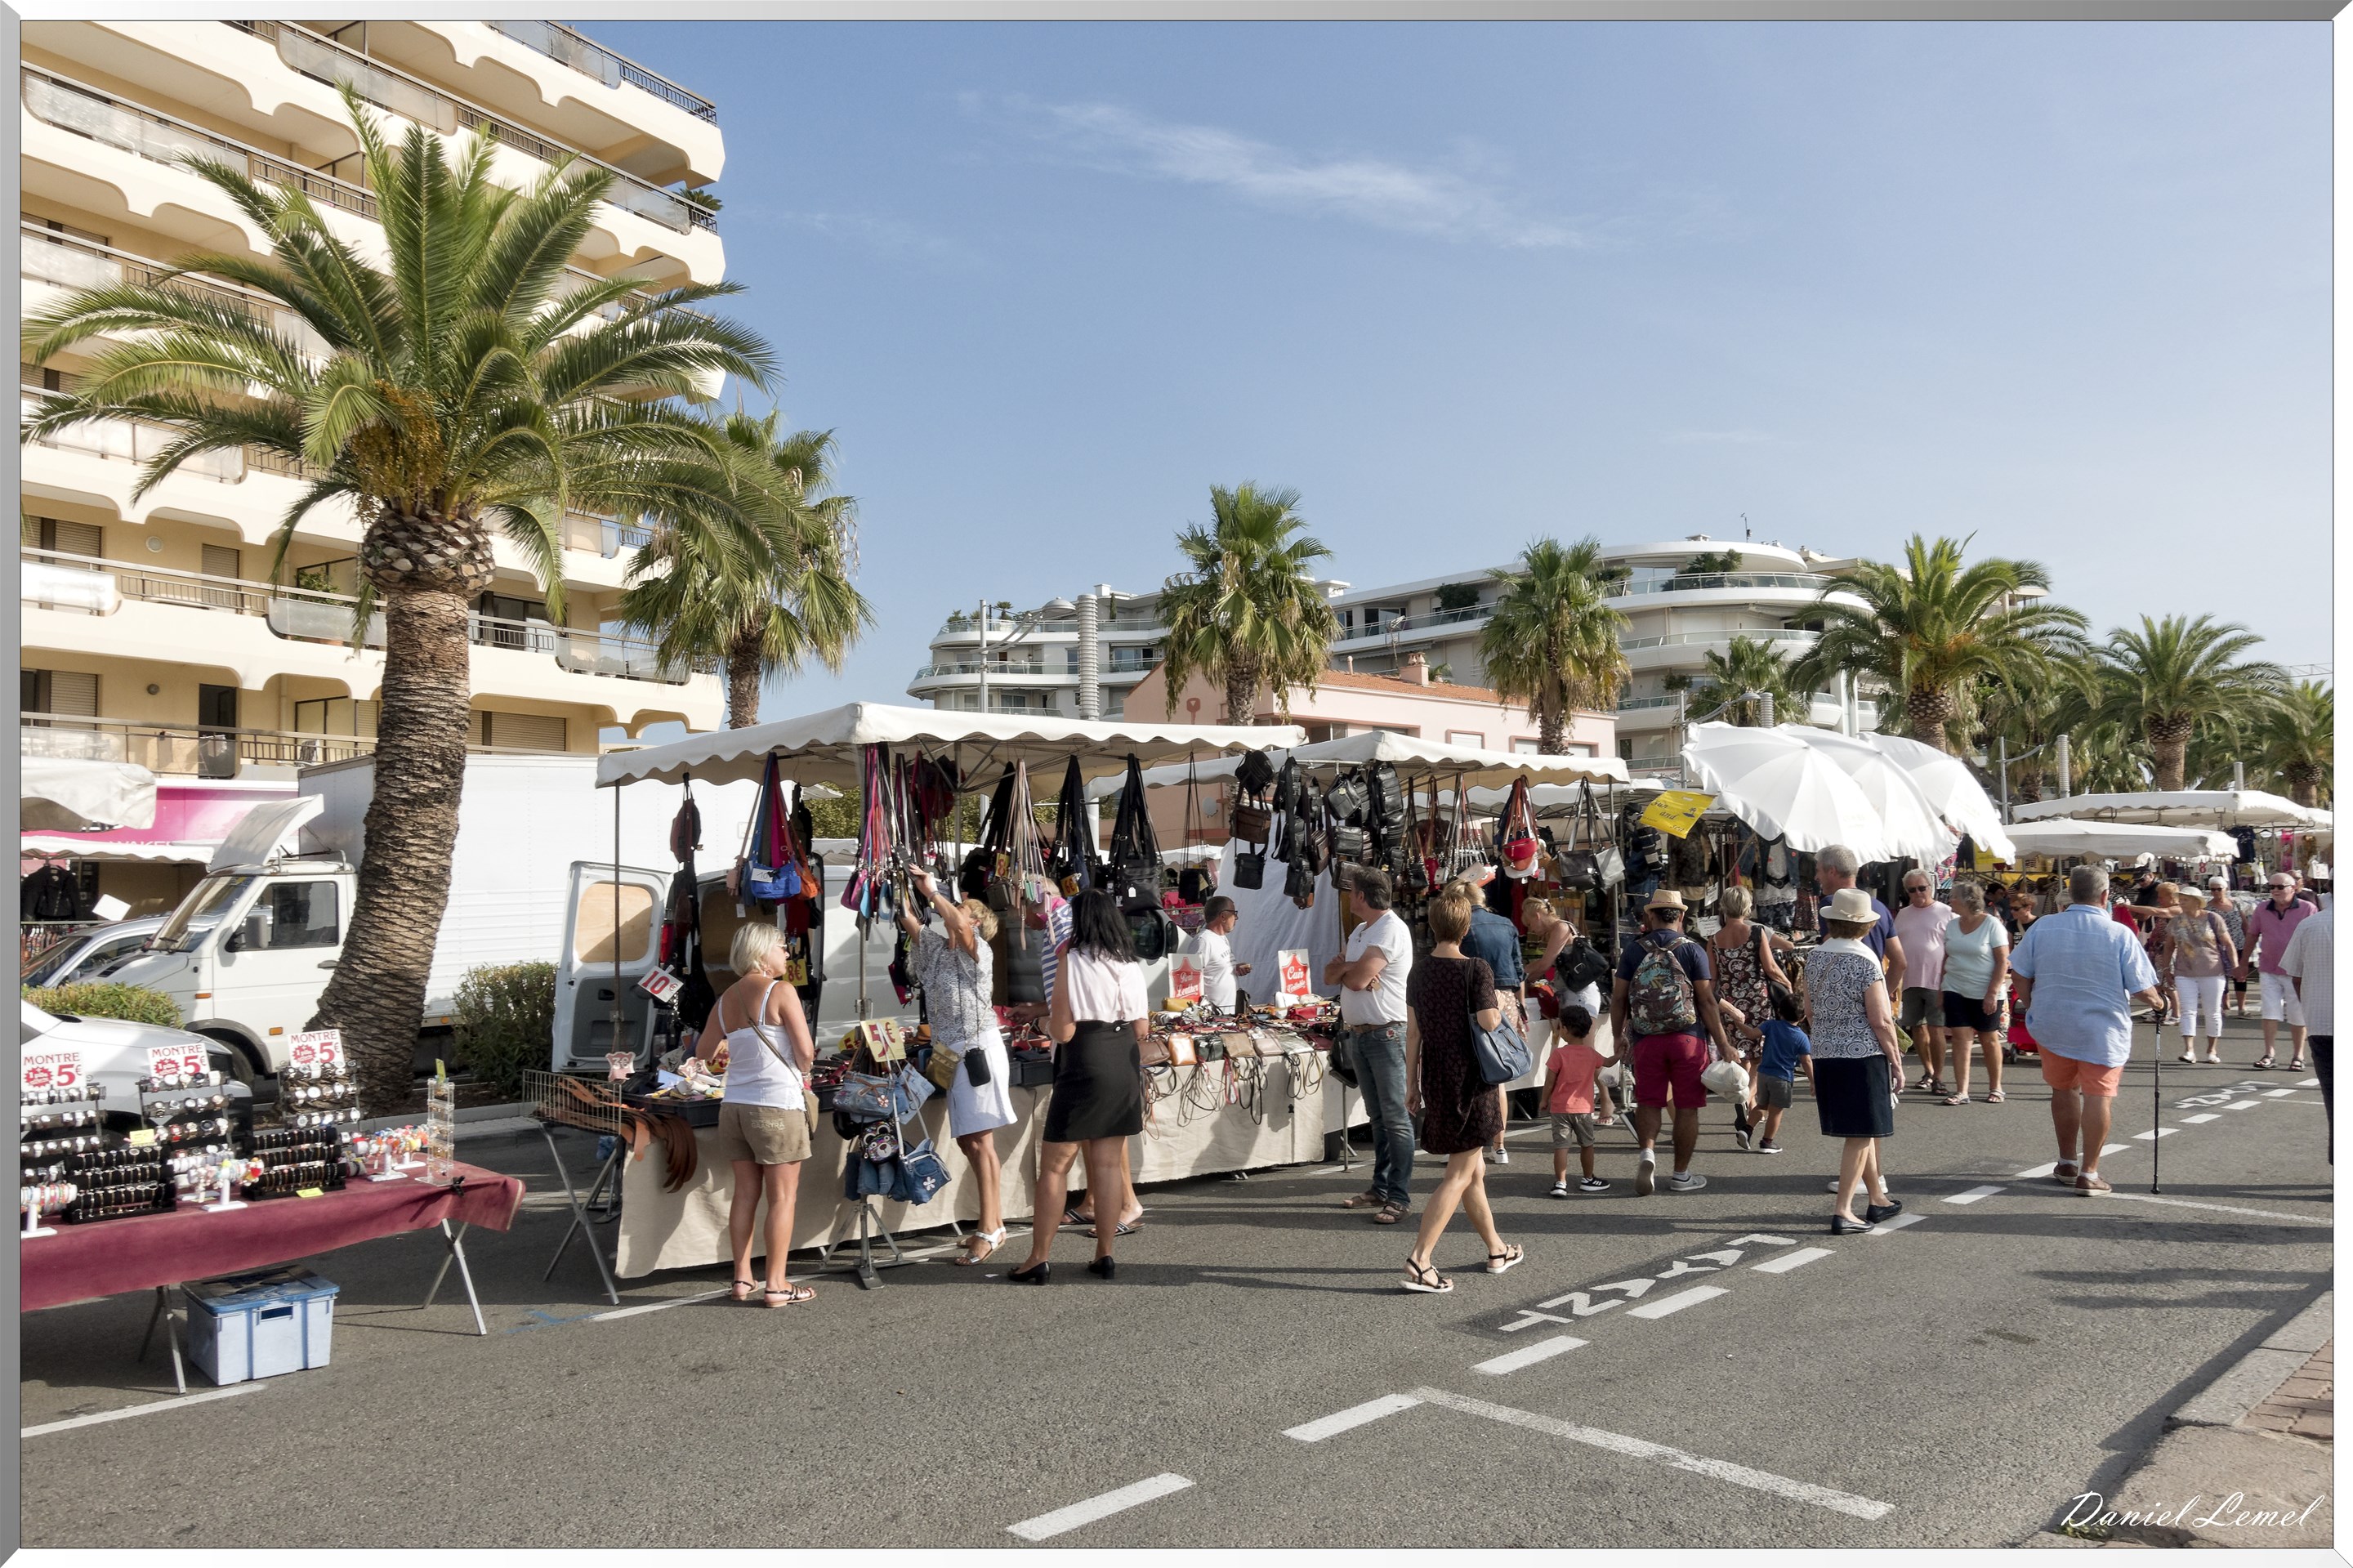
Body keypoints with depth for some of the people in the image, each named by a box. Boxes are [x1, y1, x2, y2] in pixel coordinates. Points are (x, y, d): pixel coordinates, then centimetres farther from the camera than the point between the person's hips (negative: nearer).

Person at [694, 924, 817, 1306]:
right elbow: (806, 1051, -13)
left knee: (746, 1192, 14)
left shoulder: (726, 999, 8)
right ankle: (776, 1285, 5)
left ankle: (742, 1278, 18)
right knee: (783, 1195, 2)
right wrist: (800, 1073, 8)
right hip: (776, 1105, -6)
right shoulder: (780, 991, -10)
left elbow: (703, 1052, 16)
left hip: (734, 1105, 6)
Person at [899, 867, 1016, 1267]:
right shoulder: (936, 946, 14)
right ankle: (995, 1225, 19)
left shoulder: (977, 950, -6)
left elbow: (960, 926, -25)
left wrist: (931, 890, -20)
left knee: (980, 1142, -8)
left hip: (978, 1049, -8)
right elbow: (908, 920, 12)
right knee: (967, 1141, 10)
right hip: (950, 1052, 8)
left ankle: (988, 1230, -5)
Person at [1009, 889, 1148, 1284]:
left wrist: (1045, 1022, 7)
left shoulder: (1071, 961, -11)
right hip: (1125, 1066, 6)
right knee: (1107, 1162, 11)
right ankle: (1104, 1255, 15)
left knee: (1054, 1166, 2)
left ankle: (1039, 1260, 6)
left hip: (1085, 1068, -6)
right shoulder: (1131, 966, 6)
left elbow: (1063, 1031, -14)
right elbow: (1141, 1028, 7)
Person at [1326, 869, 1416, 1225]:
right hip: (1357, 1033, 9)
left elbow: (1357, 979, -22)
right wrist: (1354, 969, -8)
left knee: (1396, 1119, -6)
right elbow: (1330, 976, 13)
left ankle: (1400, 1197, -4)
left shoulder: (1391, 930, -14)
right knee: (1377, 1117, 15)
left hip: (1385, 1034, -9)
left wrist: (1344, 968, 0)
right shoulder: (1360, 931, 18)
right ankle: (1381, 1188, 22)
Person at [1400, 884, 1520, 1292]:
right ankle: (1419, 1261, -10)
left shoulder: (1419, 971, 4)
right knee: (1459, 1175, -2)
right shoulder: (1476, 969, -14)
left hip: (1435, 1079, 6)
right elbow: (1489, 1022, -18)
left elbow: (1413, 1032, 7)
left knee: (1474, 1169, 20)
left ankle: (1497, 1250, 34)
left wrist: (1412, 1083, 14)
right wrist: (1502, 1007, 4)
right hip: (1470, 1079, -6)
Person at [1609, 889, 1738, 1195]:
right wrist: (1723, 1044, -2)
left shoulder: (1634, 951, 3)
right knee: (1687, 1107, 8)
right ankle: (1681, 1175, 14)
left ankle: (1647, 1152, -13)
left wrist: (1618, 1038, 13)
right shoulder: (1693, 950, -2)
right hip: (1687, 1038, -1)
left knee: (1648, 1102, 11)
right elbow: (1706, 1000, -6)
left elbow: (1618, 998, 3)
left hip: (1646, 1039, 1)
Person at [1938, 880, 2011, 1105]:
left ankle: (1995, 1088, 22)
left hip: (1986, 993, -4)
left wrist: (1992, 993, -18)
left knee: (1989, 1039, 7)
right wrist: (1941, 990, 10)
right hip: (1956, 991, 4)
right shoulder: (1952, 926, 6)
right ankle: (1961, 1092, -2)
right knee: (1959, 1038, -3)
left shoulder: (1992, 925, -10)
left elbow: (2003, 961, -12)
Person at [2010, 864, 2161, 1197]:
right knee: (2098, 1095, 3)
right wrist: (2156, 1001, 13)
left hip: (2052, 1025, 3)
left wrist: (2031, 1006, 16)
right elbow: (2142, 988, -9)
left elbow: (2020, 973, 1)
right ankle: (2089, 1173, 3)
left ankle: (2068, 1163, 30)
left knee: (2063, 1091, 18)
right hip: (2103, 1030, -3)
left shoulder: (2043, 927, -5)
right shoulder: (2120, 935, -12)